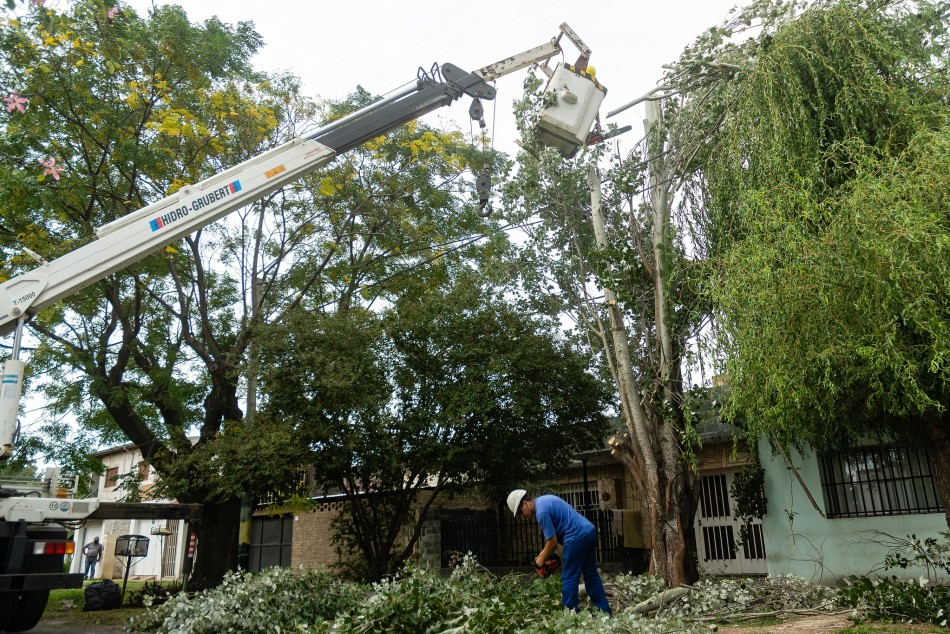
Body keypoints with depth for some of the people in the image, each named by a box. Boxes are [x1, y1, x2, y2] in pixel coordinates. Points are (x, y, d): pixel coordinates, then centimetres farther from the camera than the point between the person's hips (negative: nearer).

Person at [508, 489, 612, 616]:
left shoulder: (541, 511, -15)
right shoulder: (543, 500, 15)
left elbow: (553, 541, -11)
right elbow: (552, 535, 24)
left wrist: (542, 560, 4)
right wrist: (544, 552, 21)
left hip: (577, 537, -10)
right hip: (589, 531, 10)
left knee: (569, 578, 1)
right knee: (591, 574, 16)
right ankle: (605, 612, 22)